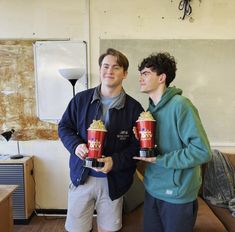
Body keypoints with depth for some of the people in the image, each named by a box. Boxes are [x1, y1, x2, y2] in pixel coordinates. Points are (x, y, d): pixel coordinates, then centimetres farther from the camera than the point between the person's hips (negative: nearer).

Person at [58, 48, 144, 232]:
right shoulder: (81, 99, -1)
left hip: (113, 181, 0)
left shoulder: (134, 108, -5)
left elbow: (138, 145, -6)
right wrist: (75, 145, -14)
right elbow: (64, 127, 6)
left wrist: (115, 161, -22)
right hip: (81, 177, 1)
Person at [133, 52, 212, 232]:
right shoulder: (151, 108, 5)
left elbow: (203, 152, -23)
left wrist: (159, 159, -19)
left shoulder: (180, 105, -19)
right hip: (152, 189, 7)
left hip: (177, 194, -6)